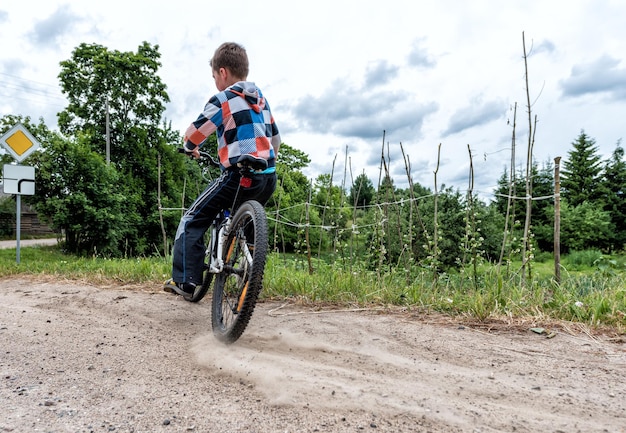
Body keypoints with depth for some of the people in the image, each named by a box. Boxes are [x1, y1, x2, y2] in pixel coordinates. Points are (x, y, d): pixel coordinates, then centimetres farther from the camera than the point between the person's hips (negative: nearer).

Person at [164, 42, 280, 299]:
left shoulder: (223, 99, -3)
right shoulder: (261, 99, 18)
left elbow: (194, 133, -1)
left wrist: (190, 149, 21)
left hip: (239, 176, -7)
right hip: (268, 178, 8)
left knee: (192, 221, 5)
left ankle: (185, 282, 0)